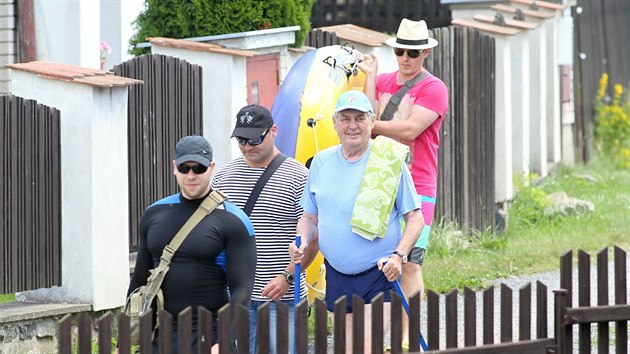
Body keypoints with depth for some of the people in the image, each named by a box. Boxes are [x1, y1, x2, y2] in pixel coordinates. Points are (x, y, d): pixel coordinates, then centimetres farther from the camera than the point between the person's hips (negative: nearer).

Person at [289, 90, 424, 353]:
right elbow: (309, 218, 17)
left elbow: (415, 217, -3)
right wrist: (302, 243, -5)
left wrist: (398, 255, -18)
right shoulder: (321, 162, 8)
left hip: (379, 274, -5)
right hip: (336, 277, 5)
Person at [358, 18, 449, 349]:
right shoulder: (383, 82, 14)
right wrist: (370, 78, -3)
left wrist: (370, 125, -6)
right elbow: (370, 120, 2)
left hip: (416, 188, -5)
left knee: (409, 263, -9)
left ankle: (407, 336, -6)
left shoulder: (433, 89, -3)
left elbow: (410, 130, -14)